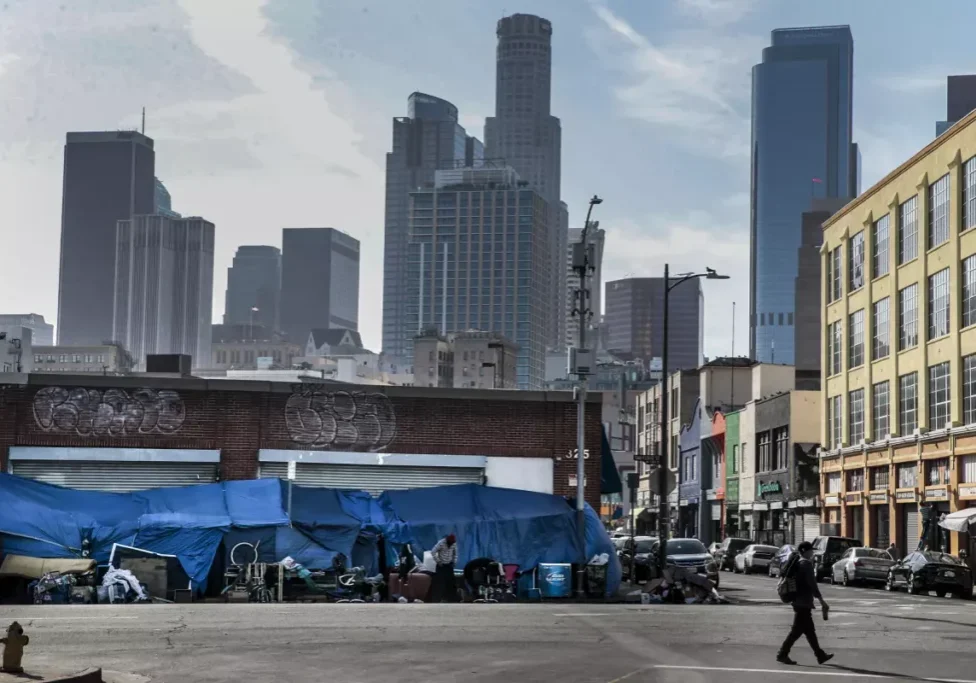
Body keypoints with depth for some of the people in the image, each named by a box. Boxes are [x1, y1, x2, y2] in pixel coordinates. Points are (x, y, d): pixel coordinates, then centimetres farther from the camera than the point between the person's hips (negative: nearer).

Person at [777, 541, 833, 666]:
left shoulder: (797, 563, 13)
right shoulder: (807, 564, -14)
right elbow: (812, 584, -18)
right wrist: (821, 600, -15)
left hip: (798, 601, 10)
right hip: (804, 602, -10)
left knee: (809, 630, 12)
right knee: (797, 630, -5)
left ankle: (820, 655, 18)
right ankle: (782, 654, -4)